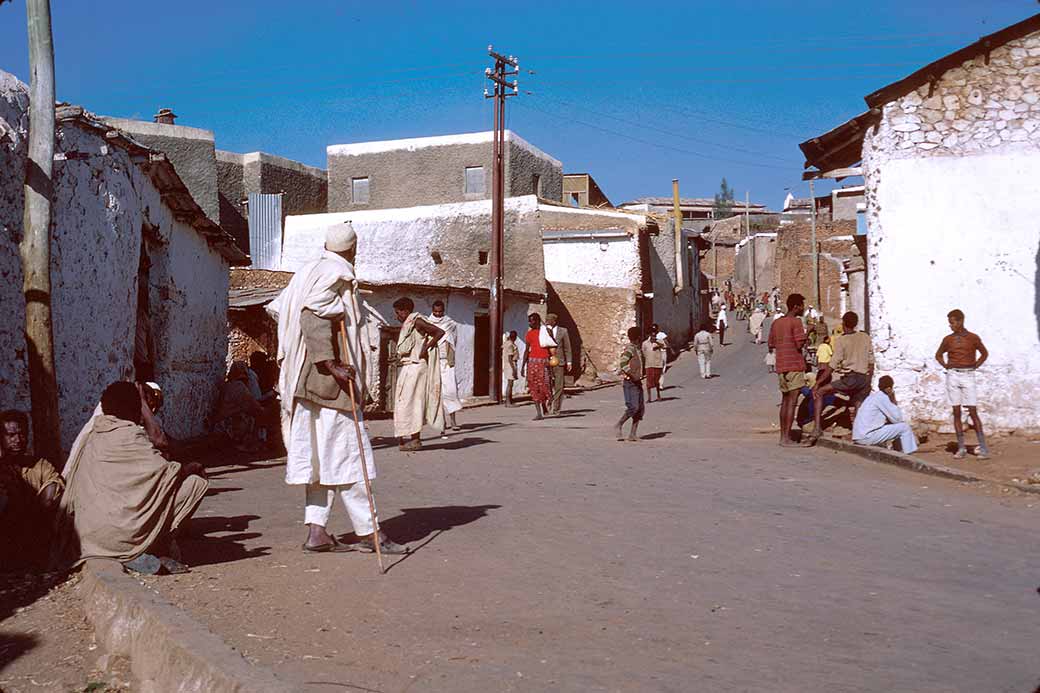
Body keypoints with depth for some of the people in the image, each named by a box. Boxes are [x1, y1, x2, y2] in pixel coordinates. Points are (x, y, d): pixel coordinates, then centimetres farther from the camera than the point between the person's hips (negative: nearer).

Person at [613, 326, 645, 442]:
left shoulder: (638, 349, 17)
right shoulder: (629, 349, -12)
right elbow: (622, 364, -25)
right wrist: (633, 376, -27)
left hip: (637, 382, 9)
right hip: (629, 382, -9)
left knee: (640, 408, 3)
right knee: (633, 407, -16)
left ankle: (633, 434, 4)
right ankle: (618, 426, -1)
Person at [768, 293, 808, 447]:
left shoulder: (776, 323, 12)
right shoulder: (796, 321, -10)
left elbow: (771, 346, 16)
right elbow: (800, 344, -16)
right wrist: (807, 332, 1)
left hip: (781, 366, 7)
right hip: (794, 365, -7)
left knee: (785, 401, 14)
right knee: (792, 402, -5)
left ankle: (783, 436, 16)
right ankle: (787, 438, -7)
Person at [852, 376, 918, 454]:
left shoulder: (873, 396, 17)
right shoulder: (882, 397, -10)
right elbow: (897, 419, -8)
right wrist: (894, 401, 3)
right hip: (867, 436, -9)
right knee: (904, 427, -2)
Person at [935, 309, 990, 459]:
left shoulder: (973, 338, 1)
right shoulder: (948, 339, 6)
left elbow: (984, 354, 15)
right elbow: (938, 355, 22)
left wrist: (975, 366, 3)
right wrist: (945, 365, 6)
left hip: (968, 376, -2)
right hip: (952, 376, 2)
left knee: (973, 412, -7)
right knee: (956, 412, 2)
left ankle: (983, 448, -4)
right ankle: (961, 448, 6)